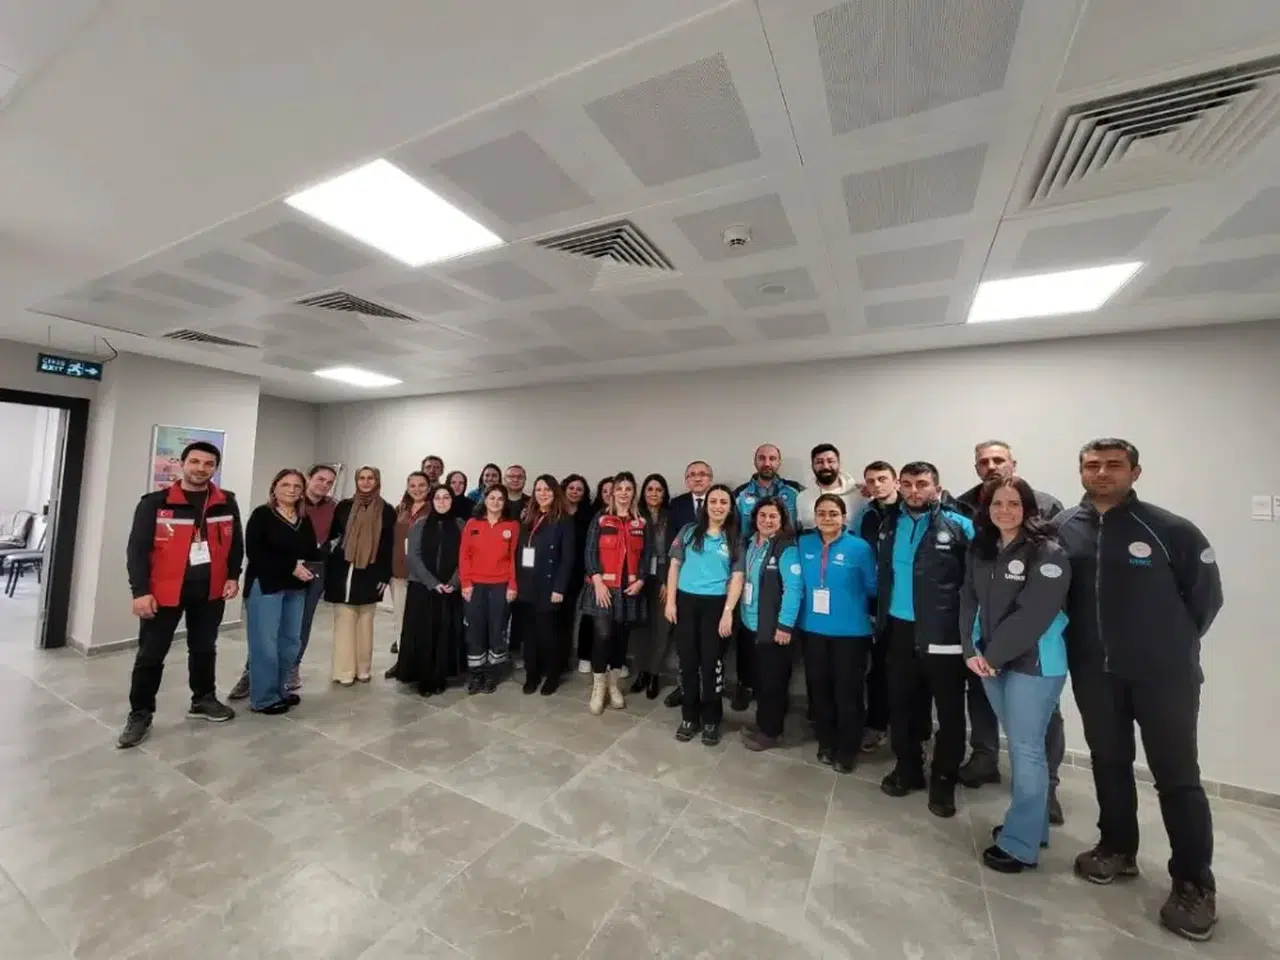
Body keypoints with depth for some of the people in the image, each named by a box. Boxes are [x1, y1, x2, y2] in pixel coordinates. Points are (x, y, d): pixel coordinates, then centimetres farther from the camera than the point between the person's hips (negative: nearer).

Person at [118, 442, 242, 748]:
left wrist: (233, 576, 2)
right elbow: (137, 548, -9)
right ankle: (140, 714, 23)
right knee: (151, 654, 6)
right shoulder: (155, 503, -8)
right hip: (164, 591, -3)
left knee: (204, 648, 17)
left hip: (210, 591, 3)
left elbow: (236, 542, 8)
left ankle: (203, 700, 33)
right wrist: (140, 590, -14)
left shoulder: (226, 503, 1)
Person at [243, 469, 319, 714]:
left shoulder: (305, 520, 11)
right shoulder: (261, 515, -7)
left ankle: (279, 690, 27)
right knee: (265, 643, -1)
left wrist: (308, 567, -8)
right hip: (265, 586, -6)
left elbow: (312, 552, 13)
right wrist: (291, 566, -20)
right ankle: (263, 698, 13)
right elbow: (254, 553, -16)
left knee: (291, 641, 12)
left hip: (296, 589, 6)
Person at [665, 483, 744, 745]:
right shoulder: (688, 532, 3)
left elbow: (737, 577, -2)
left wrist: (728, 612, -10)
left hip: (716, 604, -1)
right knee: (688, 661, 9)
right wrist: (670, 601, -2)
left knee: (712, 662, 7)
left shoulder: (735, 540, 2)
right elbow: (674, 566, 4)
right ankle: (689, 716, 26)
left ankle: (711, 719, 25)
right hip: (686, 601, 1)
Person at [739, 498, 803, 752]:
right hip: (752, 623, 7)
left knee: (773, 679, 8)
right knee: (760, 676, 18)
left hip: (774, 626, -6)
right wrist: (742, 614, 9)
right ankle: (762, 722, 35)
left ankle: (770, 731, 25)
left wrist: (785, 625, -20)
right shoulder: (751, 543, 7)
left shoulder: (786, 548, -15)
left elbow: (794, 588, -20)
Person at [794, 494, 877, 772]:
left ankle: (847, 751, 30)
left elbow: (873, 587, -3)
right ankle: (826, 744, 36)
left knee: (848, 692, 9)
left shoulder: (860, 547, -10)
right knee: (819, 689, 15)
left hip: (851, 631, -3)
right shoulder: (804, 544, 0)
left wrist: (847, 597, -3)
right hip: (814, 629, 3)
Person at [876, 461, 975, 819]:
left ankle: (944, 782, 28)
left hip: (943, 634, -4)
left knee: (949, 711, 9)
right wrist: (881, 616, 10)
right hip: (899, 630, 4)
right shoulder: (890, 526, 7)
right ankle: (907, 769, 34)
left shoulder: (959, 526, -7)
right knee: (901, 704, 15)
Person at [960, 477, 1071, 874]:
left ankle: (1020, 843, 16)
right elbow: (969, 602, 4)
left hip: (1033, 662, -5)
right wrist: (972, 651, -7)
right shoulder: (979, 550, 6)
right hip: (991, 661, 6)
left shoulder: (1047, 552, -12)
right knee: (1017, 744, 17)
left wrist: (992, 655, -15)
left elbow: (1034, 614, -18)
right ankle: (1029, 823, 33)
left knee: (1026, 748, 2)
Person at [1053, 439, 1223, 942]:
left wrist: (1176, 646, 2)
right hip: (1093, 671, 3)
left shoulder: (1171, 530, -10)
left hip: (1163, 672, -2)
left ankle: (1194, 884, 24)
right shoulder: (1061, 528, -5)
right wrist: (1078, 643, 4)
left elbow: (1205, 594, -1)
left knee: (1177, 774, 6)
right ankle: (1117, 848, 35)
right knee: (1108, 762, 17)